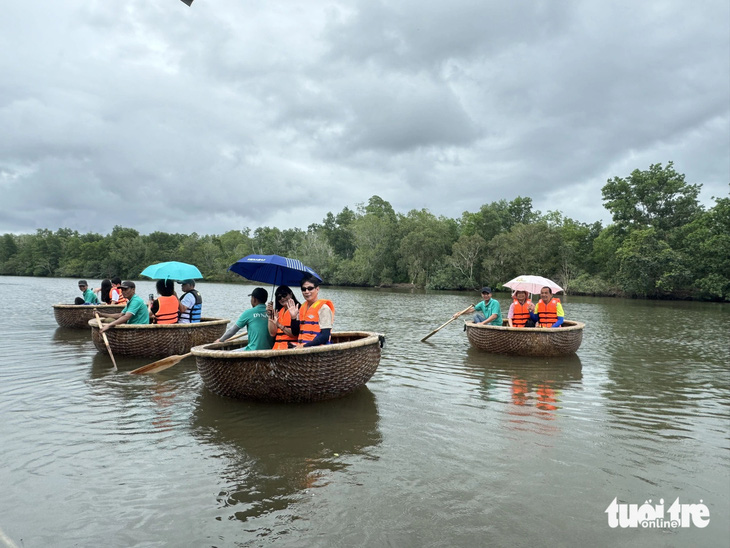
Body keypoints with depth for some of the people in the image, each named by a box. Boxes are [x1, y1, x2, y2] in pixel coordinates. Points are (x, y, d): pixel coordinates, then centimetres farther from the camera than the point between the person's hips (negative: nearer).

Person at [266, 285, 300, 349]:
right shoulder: (279, 312, 17)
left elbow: (296, 333, -11)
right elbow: (272, 333, 9)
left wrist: (280, 325, -15)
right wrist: (270, 315, 5)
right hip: (277, 347, 6)